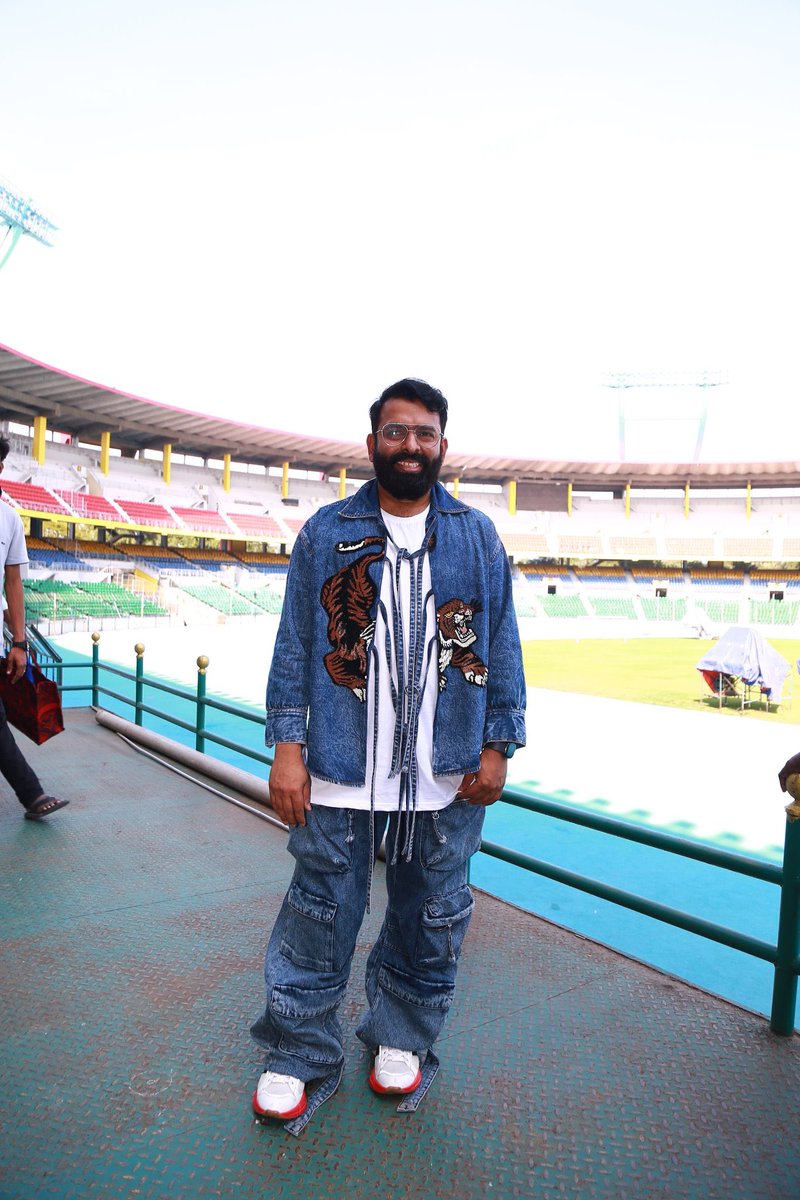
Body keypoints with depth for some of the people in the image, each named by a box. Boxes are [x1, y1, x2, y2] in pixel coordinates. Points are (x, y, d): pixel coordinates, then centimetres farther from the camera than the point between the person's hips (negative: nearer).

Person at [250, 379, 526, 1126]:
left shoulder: (478, 537, 6)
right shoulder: (326, 532, 3)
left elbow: (502, 648, 6)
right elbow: (295, 644, 1)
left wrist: (498, 746, 1)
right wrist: (287, 747, -6)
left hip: (447, 778, 2)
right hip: (342, 770, -1)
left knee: (431, 921, 16)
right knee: (321, 916, 10)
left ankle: (401, 1040, 40)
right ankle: (298, 1054, 33)